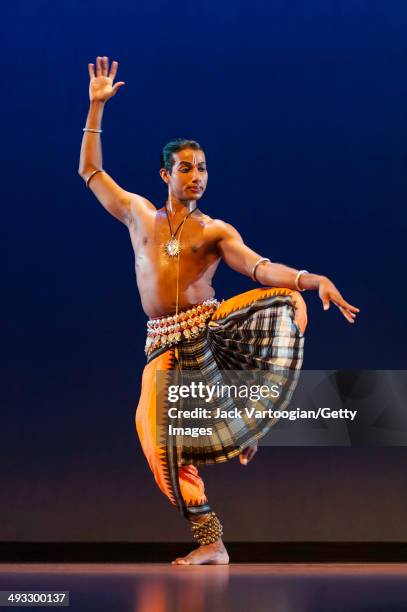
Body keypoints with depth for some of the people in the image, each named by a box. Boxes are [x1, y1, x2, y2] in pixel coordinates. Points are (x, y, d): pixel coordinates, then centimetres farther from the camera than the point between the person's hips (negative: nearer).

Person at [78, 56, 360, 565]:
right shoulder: (138, 213, 14)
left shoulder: (216, 231, 8)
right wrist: (97, 106, 17)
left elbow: (260, 267, -6)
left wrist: (313, 279, -23)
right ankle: (211, 543, 1)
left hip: (211, 325, -1)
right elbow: (89, 170, 20)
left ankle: (248, 421, -10)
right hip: (165, 341, 1)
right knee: (163, 440, -12)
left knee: (286, 302, -25)